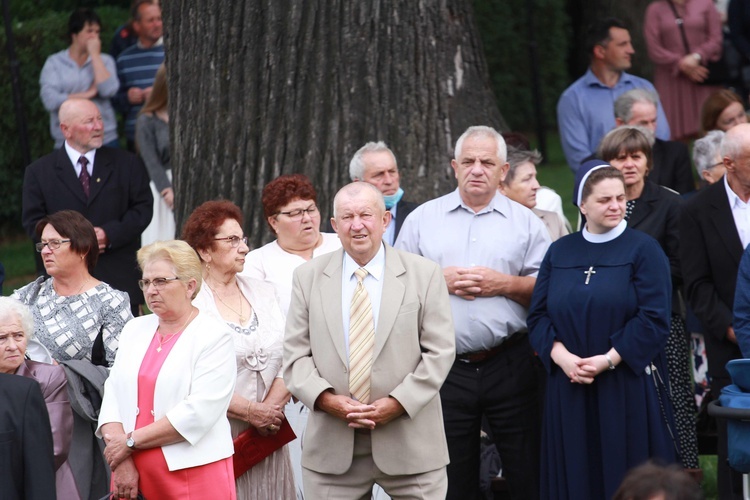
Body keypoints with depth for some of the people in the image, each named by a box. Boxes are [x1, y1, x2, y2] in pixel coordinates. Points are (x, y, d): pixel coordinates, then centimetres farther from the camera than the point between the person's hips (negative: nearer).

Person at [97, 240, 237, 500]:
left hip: (194, 476, -4)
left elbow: (199, 411, -14)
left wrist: (131, 441, -11)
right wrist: (122, 462, -9)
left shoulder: (214, 336, -4)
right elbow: (113, 395, 5)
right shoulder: (135, 329, 14)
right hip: (133, 475, 4)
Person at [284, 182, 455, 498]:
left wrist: (399, 402, -13)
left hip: (409, 445, -1)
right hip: (333, 446, 1)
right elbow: (296, 354, 5)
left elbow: (440, 351, -2)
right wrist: (326, 399, -13)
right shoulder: (308, 277, 7)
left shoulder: (424, 275, 2)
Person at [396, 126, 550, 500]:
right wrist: (440, 281, -7)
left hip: (510, 366, -1)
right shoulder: (422, 220, 11)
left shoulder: (525, 222, 8)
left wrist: (503, 284, -11)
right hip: (444, 367, 1)